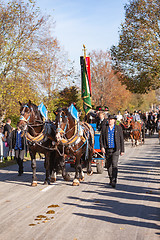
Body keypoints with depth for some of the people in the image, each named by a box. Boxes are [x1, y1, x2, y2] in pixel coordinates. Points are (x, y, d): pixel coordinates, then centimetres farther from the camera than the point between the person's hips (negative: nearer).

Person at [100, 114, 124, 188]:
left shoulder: (118, 128, 3)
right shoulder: (104, 127, 6)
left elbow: (121, 139, 6)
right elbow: (101, 138, 5)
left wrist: (122, 150, 5)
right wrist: (102, 147, -9)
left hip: (115, 149, -3)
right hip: (107, 149, 3)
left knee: (114, 165, -14)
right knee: (108, 166, 11)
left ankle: (114, 181, -16)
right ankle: (111, 180, 27)